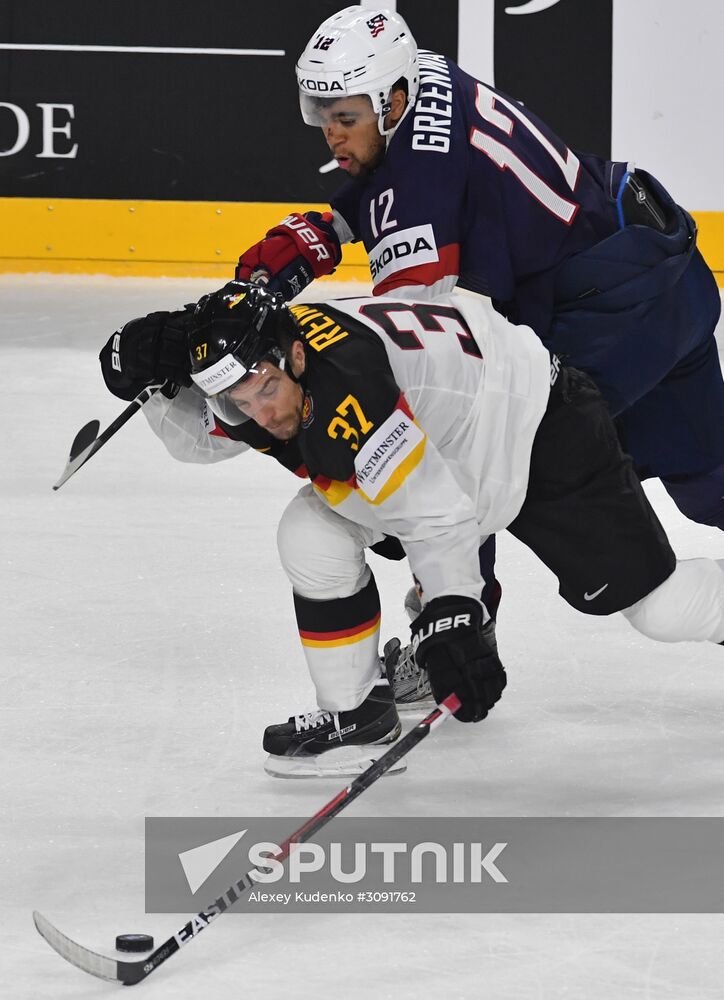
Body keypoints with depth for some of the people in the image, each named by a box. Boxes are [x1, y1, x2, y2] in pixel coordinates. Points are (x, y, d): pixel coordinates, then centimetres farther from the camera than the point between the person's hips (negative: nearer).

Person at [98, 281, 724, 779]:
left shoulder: (340, 391, -39)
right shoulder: (253, 359, -14)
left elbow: (436, 511, -37)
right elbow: (198, 436, 5)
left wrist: (452, 615, -39)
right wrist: (156, 370, -14)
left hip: (544, 423, -8)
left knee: (655, 604, -5)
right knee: (312, 537, -8)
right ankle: (356, 715, 5)